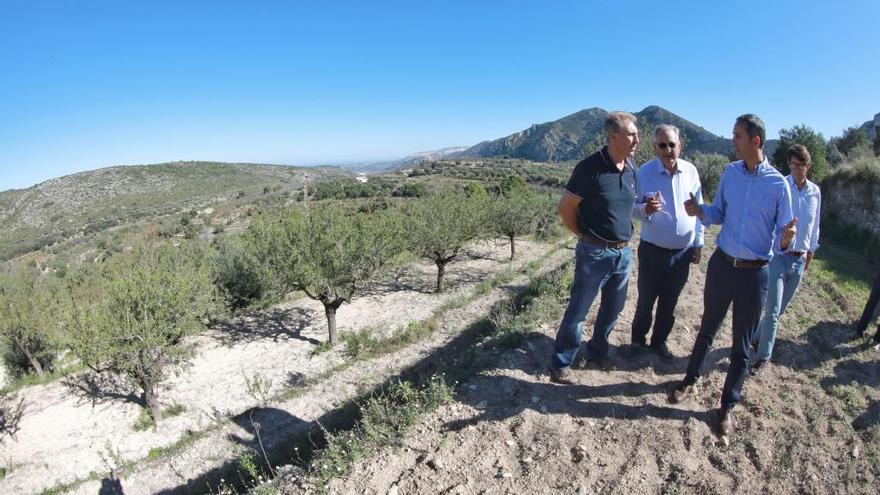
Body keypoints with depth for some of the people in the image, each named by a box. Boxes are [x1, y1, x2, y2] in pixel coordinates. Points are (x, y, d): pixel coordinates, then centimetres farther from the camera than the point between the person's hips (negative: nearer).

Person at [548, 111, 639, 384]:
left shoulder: (631, 169, 3)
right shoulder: (590, 167, -16)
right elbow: (566, 208, -10)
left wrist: (623, 236, 11)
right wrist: (587, 236, -2)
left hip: (624, 252, 6)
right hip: (595, 254, -6)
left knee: (613, 308, 18)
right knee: (578, 310, 3)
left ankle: (597, 351, 40)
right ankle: (561, 363, 18)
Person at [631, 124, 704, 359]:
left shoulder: (691, 171, -2)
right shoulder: (644, 172, -10)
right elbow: (632, 206, -5)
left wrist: (698, 243, 7)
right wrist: (645, 209, -28)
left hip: (683, 251, 3)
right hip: (652, 250, -3)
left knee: (669, 302, 16)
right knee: (646, 299, 8)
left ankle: (659, 340, 34)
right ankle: (638, 339, 29)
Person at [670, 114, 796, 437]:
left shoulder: (778, 184, -10)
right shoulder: (730, 173, 0)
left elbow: (782, 238, -7)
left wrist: (786, 239, -30)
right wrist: (698, 211, -13)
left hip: (755, 273, -3)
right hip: (721, 264, 3)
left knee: (742, 344, 10)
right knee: (708, 328, 18)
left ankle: (728, 406, 25)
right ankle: (691, 380, 37)